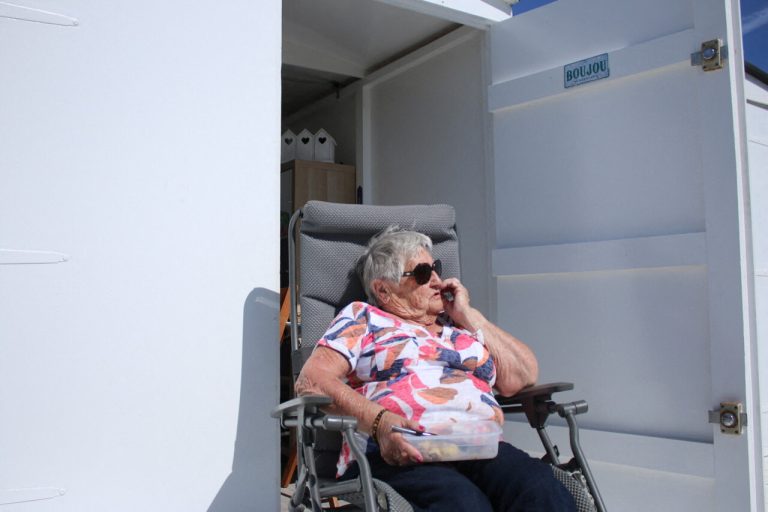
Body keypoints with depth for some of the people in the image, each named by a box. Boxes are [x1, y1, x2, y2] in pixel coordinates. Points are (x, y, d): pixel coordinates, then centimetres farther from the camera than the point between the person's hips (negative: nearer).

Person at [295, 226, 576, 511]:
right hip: (393, 455, -4)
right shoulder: (362, 317, 18)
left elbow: (524, 376, 17)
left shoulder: (461, 327, 30)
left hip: (480, 448, 4)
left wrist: (469, 316, 19)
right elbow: (311, 381, 2)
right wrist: (379, 421, -14)